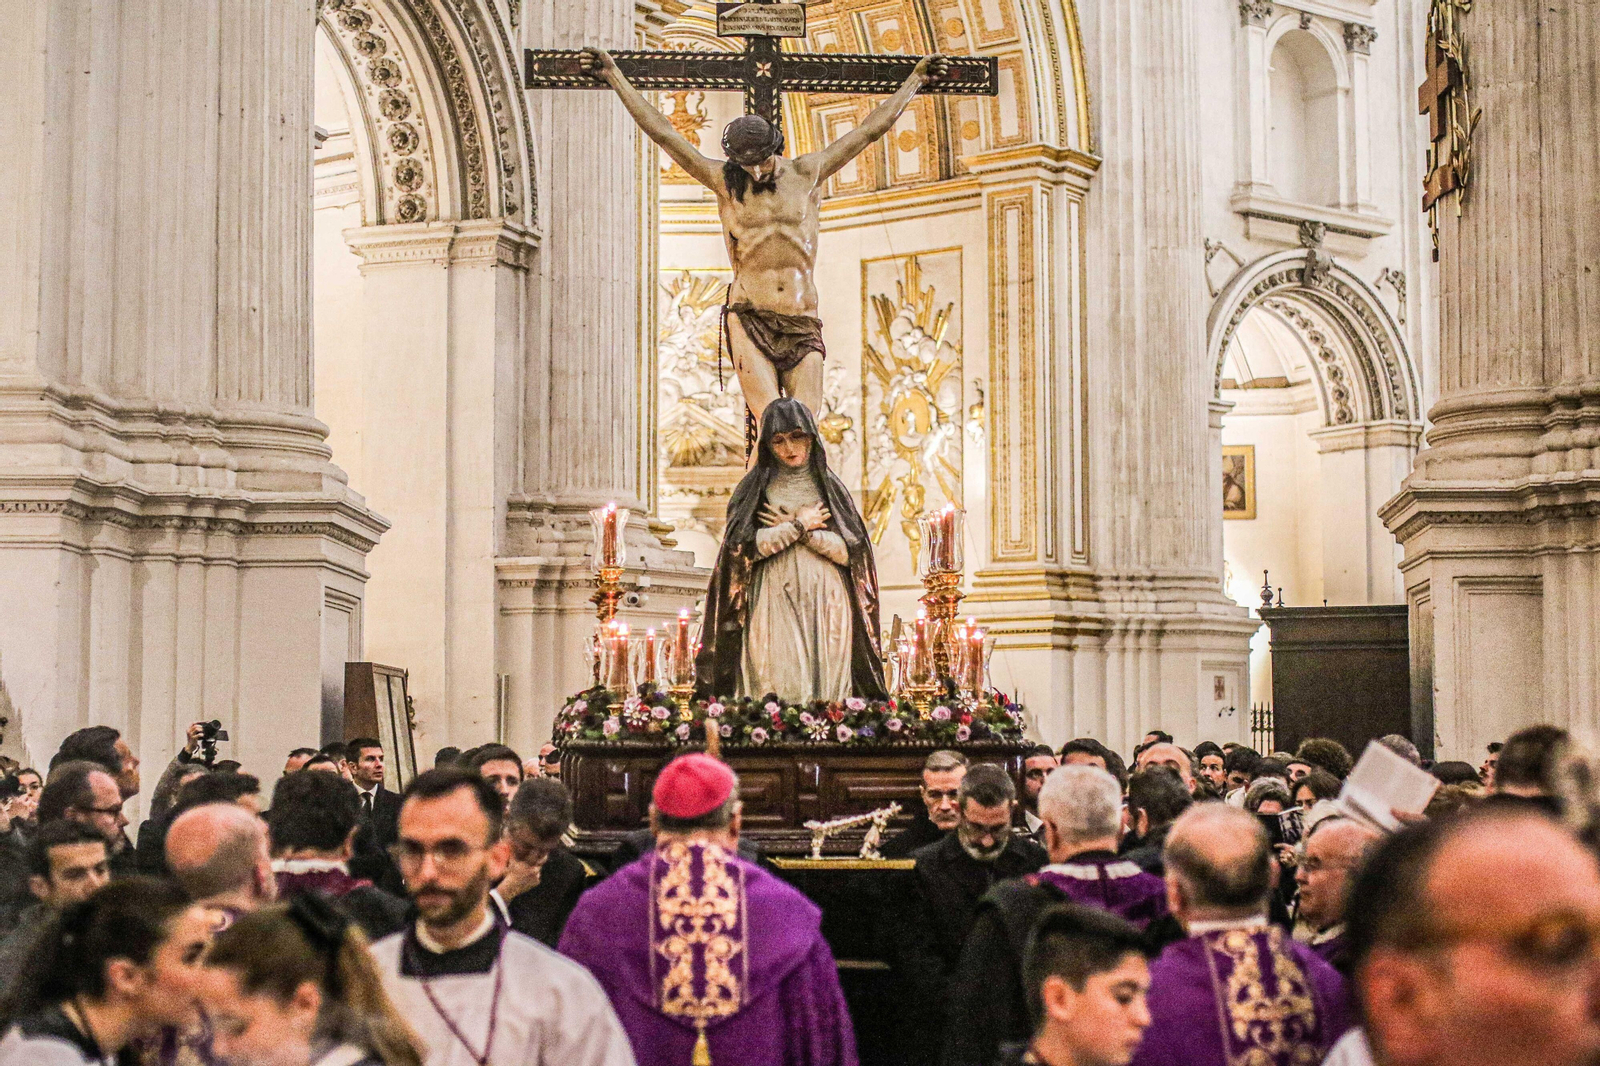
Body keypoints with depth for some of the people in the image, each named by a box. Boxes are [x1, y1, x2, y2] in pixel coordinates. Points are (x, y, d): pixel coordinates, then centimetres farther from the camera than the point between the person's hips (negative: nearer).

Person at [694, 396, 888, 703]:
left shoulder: (830, 487, 11)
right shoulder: (754, 489, 8)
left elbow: (850, 551, 0)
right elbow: (742, 547, -7)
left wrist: (797, 529, -5)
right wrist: (800, 526, -5)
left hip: (825, 607, 1)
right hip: (773, 607, -1)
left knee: (825, 683, -4)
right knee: (777, 685, -9)